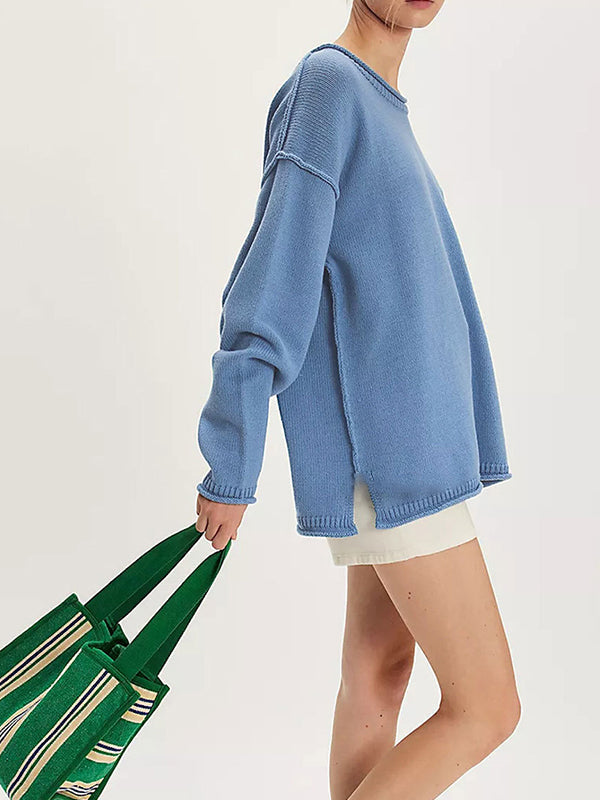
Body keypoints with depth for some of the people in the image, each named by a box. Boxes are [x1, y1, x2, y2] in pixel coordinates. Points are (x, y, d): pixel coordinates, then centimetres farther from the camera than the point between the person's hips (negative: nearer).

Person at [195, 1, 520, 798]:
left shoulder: (379, 107, 17)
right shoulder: (326, 85, -12)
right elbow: (266, 302, -16)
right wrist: (230, 477, -14)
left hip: (409, 452, 9)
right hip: (387, 463, -9)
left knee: (379, 670, 14)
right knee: (487, 707, -4)